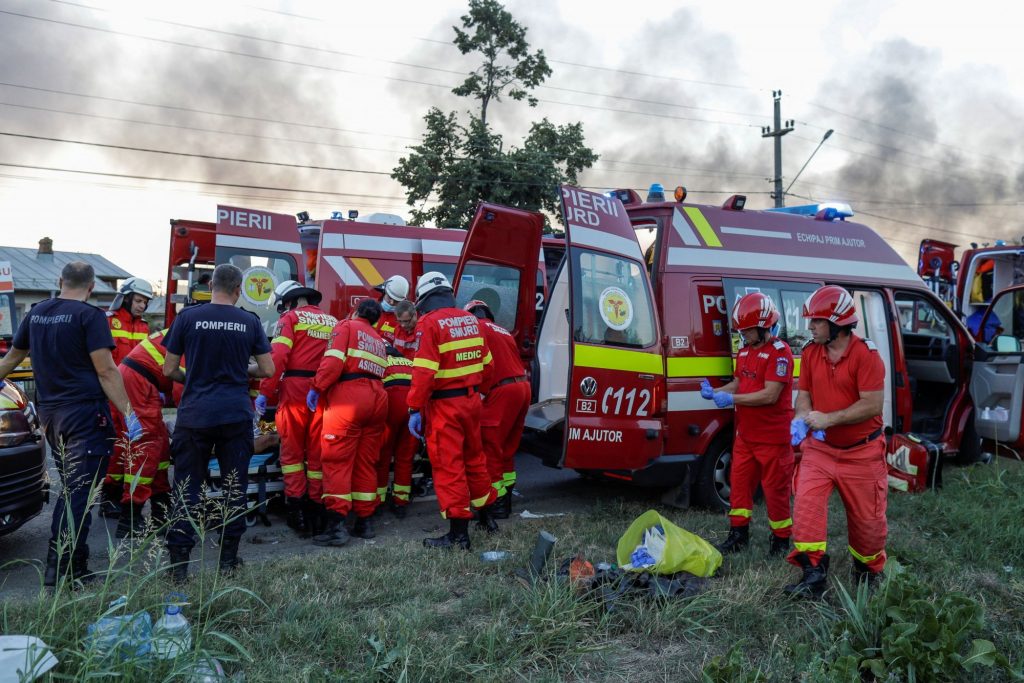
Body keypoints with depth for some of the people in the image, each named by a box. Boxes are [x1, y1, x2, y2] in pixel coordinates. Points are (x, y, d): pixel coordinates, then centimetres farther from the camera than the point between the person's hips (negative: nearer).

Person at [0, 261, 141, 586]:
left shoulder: (36, 313, 11)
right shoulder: (89, 315, -10)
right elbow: (105, 370, -16)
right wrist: (128, 413, -16)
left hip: (50, 413, 7)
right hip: (85, 413, -7)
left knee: (69, 490, 18)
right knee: (79, 493, -4)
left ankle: (59, 563, 24)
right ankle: (65, 568, -5)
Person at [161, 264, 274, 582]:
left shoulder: (188, 317, -1)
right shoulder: (249, 322, 1)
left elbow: (169, 369, 3)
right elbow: (268, 369, 4)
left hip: (195, 414, 0)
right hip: (236, 415, 1)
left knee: (187, 488, 7)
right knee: (235, 487, 10)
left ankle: (179, 563, 5)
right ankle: (229, 559, 15)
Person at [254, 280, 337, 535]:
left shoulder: (291, 318, 2)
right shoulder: (332, 321, 17)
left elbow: (277, 357, -10)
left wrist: (264, 393, -9)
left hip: (295, 389, -4)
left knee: (292, 450, 7)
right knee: (317, 451, 11)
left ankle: (296, 506, 2)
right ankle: (315, 508, 14)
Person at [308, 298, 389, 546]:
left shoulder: (347, 326, 8)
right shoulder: (379, 340, 28)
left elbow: (333, 360, -9)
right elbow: (380, 372, 19)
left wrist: (317, 388, -6)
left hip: (349, 395, -6)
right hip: (377, 398, 6)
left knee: (337, 461, -5)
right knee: (367, 463, 13)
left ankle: (336, 525, -12)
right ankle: (364, 522, 17)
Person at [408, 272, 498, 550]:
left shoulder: (429, 323, -13)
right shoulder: (471, 320, 7)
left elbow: (424, 372, -20)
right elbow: (485, 363, 12)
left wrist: (415, 409, -16)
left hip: (444, 404, -7)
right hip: (471, 400, 7)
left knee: (448, 466, -1)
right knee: (474, 457, 20)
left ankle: (459, 534, 4)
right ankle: (485, 515, 35)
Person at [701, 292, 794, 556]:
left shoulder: (779, 352, -17)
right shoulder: (745, 351, 10)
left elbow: (770, 395, -23)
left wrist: (731, 399, -22)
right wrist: (715, 392, -2)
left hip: (772, 438, -8)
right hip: (745, 434, 8)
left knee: (775, 489, 5)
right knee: (739, 483, 11)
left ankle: (781, 539, 20)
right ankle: (738, 533, 23)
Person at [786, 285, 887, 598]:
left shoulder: (866, 354, -18)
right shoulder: (811, 352, 0)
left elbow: (873, 405, -22)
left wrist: (829, 419, -25)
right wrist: (802, 417, -15)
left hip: (861, 452, -4)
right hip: (820, 447, 4)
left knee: (866, 516, 11)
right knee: (806, 502, -12)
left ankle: (868, 570, 37)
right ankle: (813, 572, -4)